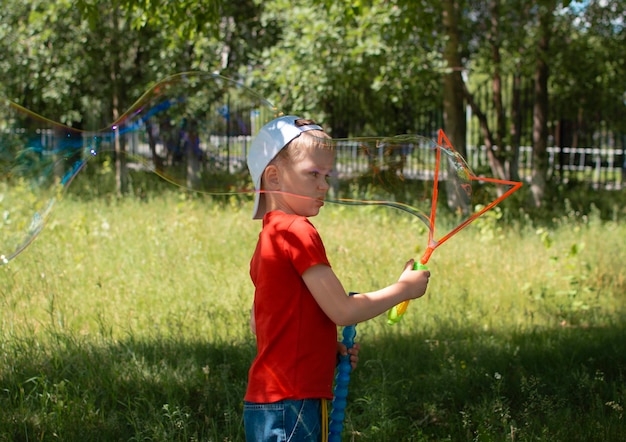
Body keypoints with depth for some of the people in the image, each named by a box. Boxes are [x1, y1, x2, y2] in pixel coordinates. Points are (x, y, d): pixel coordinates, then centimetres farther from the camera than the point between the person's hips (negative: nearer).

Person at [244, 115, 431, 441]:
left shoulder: (269, 236, 15)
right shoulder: (297, 232, -13)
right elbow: (343, 311, -14)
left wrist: (328, 349, 13)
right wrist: (404, 288, 0)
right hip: (291, 403, -9)